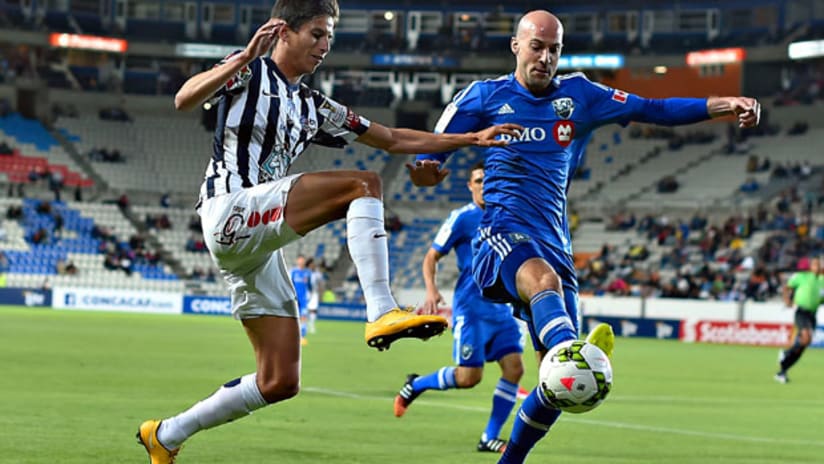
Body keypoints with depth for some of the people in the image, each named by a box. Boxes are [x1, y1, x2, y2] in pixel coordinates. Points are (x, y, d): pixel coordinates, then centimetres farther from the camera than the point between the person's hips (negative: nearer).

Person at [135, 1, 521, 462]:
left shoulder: (314, 108, 23)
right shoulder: (249, 72, 2)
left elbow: (395, 139, 25)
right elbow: (184, 100, -16)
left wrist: (472, 138, 18)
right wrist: (245, 57, -26)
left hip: (260, 246, 8)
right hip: (230, 212, -8)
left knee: (280, 382, 3)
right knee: (364, 184, -20)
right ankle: (382, 312, -32)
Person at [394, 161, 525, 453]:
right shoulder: (462, 218, -6)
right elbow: (432, 257, -4)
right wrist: (431, 290, -19)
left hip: (501, 307, 6)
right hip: (471, 308, -6)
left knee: (514, 367, -8)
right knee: (469, 376, -9)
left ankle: (490, 438, 2)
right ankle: (414, 386, 18)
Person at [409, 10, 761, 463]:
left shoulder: (578, 95, 14)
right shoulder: (485, 96, 8)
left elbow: (653, 109, 10)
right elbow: (432, 150, 10)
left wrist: (723, 104, 0)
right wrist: (426, 168, -14)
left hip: (553, 241, 4)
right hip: (502, 230, -4)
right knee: (544, 278, -40)